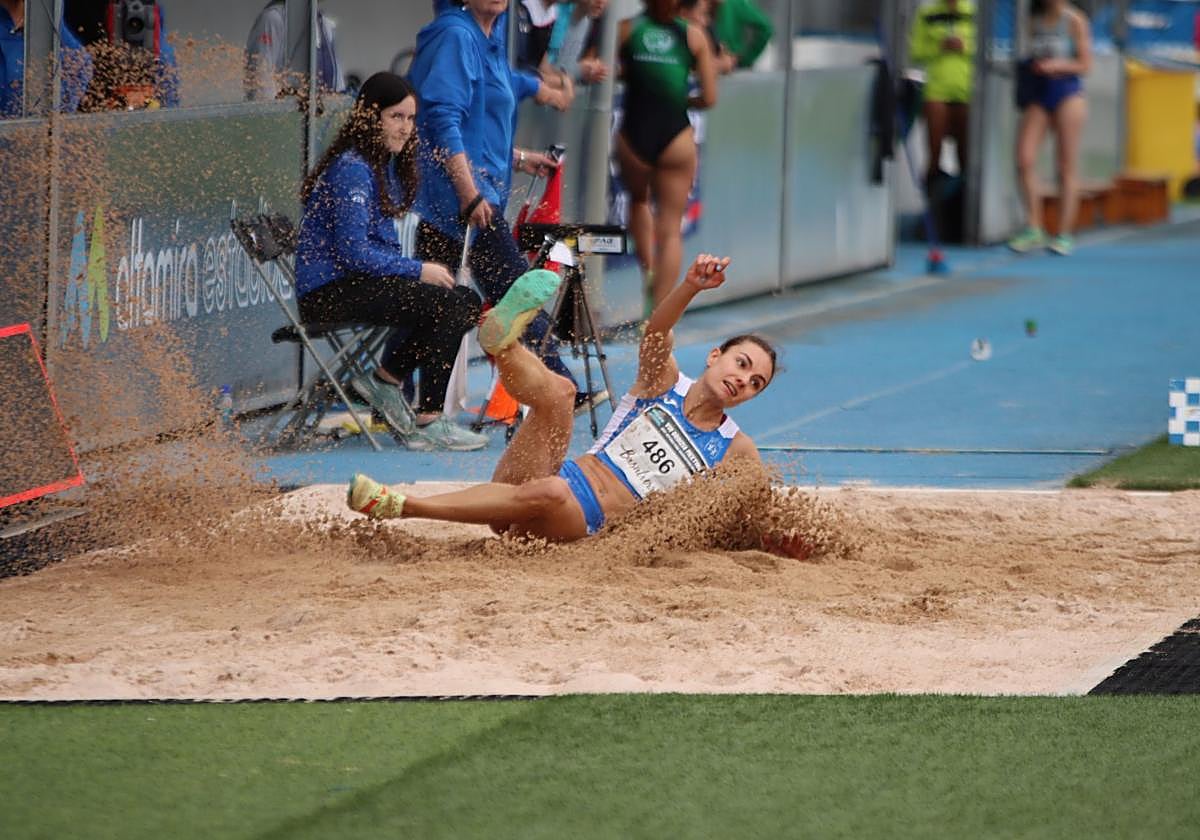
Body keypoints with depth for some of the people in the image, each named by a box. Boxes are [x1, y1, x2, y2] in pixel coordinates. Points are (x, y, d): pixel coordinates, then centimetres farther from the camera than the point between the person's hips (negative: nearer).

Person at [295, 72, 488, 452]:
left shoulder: (388, 164, 15)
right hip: (329, 292, -9)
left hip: (363, 279, 9)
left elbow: (383, 243, 21)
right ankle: (428, 424, -17)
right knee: (447, 305, -21)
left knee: (467, 301, 0)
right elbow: (353, 252, -21)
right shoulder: (351, 169, -15)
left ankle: (385, 379, 8)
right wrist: (419, 271, -14)